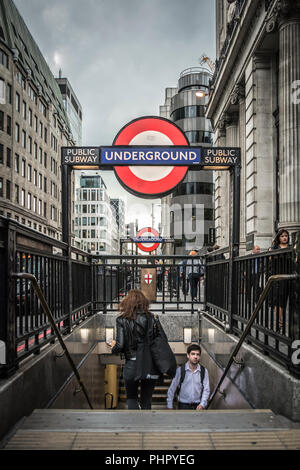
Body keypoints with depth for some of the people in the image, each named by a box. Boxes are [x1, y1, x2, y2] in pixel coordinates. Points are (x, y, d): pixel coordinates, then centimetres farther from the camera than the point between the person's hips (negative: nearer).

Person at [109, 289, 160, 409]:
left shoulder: (122, 320, -7)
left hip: (132, 366, -2)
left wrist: (113, 347, 10)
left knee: (131, 398, 17)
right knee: (146, 400, 17)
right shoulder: (150, 318, -2)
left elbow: (120, 345, -10)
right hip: (150, 366, 2)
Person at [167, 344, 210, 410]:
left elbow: (206, 390, 4)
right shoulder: (180, 370, -3)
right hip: (183, 406, -2)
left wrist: (202, 404, -9)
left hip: (198, 406, 2)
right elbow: (172, 389, 2)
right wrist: (170, 407, 1)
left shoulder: (204, 371, 2)